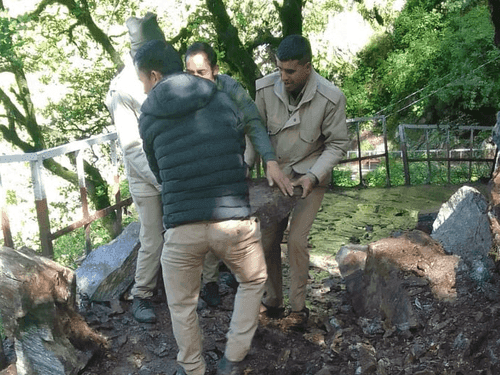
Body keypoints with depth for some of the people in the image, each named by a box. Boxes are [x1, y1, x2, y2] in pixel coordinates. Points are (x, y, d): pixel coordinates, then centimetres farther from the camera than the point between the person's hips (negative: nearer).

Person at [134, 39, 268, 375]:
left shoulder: (148, 117, 7)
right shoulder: (223, 101, 8)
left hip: (181, 225, 0)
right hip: (234, 219, 1)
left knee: (182, 305, 22)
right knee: (253, 282, 27)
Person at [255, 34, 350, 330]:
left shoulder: (331, 97, -20)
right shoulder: (265, 88, -14)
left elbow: (337, 144, -10)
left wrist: (313, 176, -21)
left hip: (311, 177, -3)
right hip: (275, 173, 3)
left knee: (297, 240, -11)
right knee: (267, 240, 2)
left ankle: (298, 309, 8)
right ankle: (273, 302, 22)